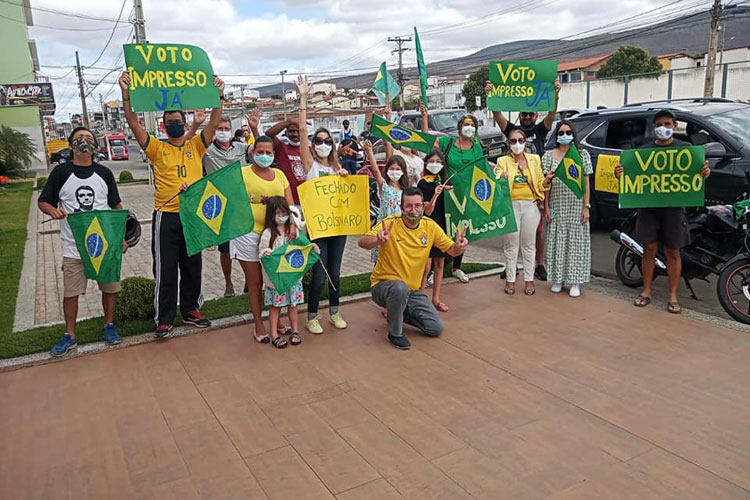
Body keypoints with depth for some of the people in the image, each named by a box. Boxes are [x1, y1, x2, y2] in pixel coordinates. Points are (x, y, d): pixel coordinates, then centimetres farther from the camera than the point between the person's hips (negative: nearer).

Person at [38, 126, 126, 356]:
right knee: (70, 292, 5)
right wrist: (53, 210, -18)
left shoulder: (104, 173, 6)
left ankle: (109, 326, 28)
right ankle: (69, 336, 19)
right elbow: (43, 201, 6)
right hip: (73, 247, -1)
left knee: (110, 287, 8)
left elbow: (116, 206, 11)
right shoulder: (61, 172, 1)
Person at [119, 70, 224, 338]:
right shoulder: (157, 148, 4)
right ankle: (164, 319, 11)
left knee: (192, 266, 12)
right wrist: (126, 94, -15)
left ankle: (190, 310, 26)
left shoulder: (196, 146, 9)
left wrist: (218, 96, -11)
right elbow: (134, 124, -6)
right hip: (166, 216, -2)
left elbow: (214, 124, -1)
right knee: (165, 269, 2)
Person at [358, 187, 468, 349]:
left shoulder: (430, 226, -4)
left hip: (413, 291, 5)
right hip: (383, 285, -5)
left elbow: (451, 250, 0)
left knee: (436, 328, -3)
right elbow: (362, 242, -31)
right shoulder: (390, 223, -18)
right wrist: (378, 240, -54)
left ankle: (399, 314, 23)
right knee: (400, 287, -39)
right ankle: (395, 333, -13)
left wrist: (458, 246, -24)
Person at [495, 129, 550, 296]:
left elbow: (540, 185, 14)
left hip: (530, 205, 2)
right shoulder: (503, 161, 4)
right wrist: (501, 179, -27)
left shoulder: (534, 159, 11)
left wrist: (547, 179, -6)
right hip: (511, 205, -1)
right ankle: (510, 280, 11)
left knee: (528, 244, 6)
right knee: (511, 244, 3)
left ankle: (529, 280, 14)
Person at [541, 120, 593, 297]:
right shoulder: (549, 156, 5)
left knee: (576, 242, 1)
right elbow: (546, 184, 5)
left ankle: (575, 281, 9)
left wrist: (586, 207, -3)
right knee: (557, 242, 5)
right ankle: (558, 279, 16)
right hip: (556, 206, 1)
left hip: (576, 207, -1)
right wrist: (546, 207, -2)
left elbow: (586, 183, 3)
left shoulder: (583, 154, 4)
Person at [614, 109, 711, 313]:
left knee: (672, 252, 4)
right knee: (649, 249, 6)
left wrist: (705, 172, -21)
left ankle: (673, 296, 12)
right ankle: (646, 292, 16)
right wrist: (620, 174, -14)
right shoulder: (644, 150, 11)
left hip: (674, 207, -1)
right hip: (648, 206, 2)